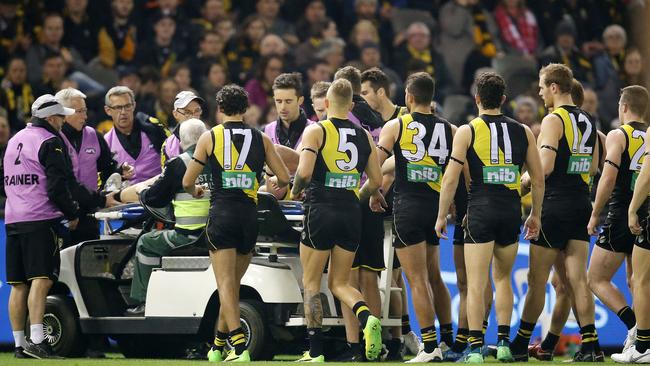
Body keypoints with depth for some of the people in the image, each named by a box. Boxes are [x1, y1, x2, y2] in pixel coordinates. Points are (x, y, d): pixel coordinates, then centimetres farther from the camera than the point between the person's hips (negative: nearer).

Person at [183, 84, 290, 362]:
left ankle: (239, 346, -22)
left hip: (222, 214, -3)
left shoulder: (210, 137, 2)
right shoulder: (261, 139, 9)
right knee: (233, 284, 16)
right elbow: (284, 178, 9)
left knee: (226, 284, -7)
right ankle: (219, 345, 24)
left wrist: (194, 191, 28)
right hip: (250, 215, 3)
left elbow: (187, 182, 4)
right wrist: (275, 188, 32)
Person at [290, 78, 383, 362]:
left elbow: (304, 172, -19)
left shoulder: (316, 131, -6)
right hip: (351, 216, 4)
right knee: (339, 283, 13)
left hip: (321, 211, -4)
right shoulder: (364, 136, 8)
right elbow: (376, 181, 10)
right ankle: (367, 318, -17)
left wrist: (295, 191, 2)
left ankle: (315, 351, 4)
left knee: (311, 283, 8)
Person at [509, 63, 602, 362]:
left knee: (537, 279, 1)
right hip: (581, 203, 7)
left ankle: (521, 344, 8)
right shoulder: (587, 121, 13)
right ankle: (589, 343, -6)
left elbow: (545, 167, -19)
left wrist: (521, 183, -4)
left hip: (554, 205, -7)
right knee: (578, 278, 3)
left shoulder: (554, 120, -11)